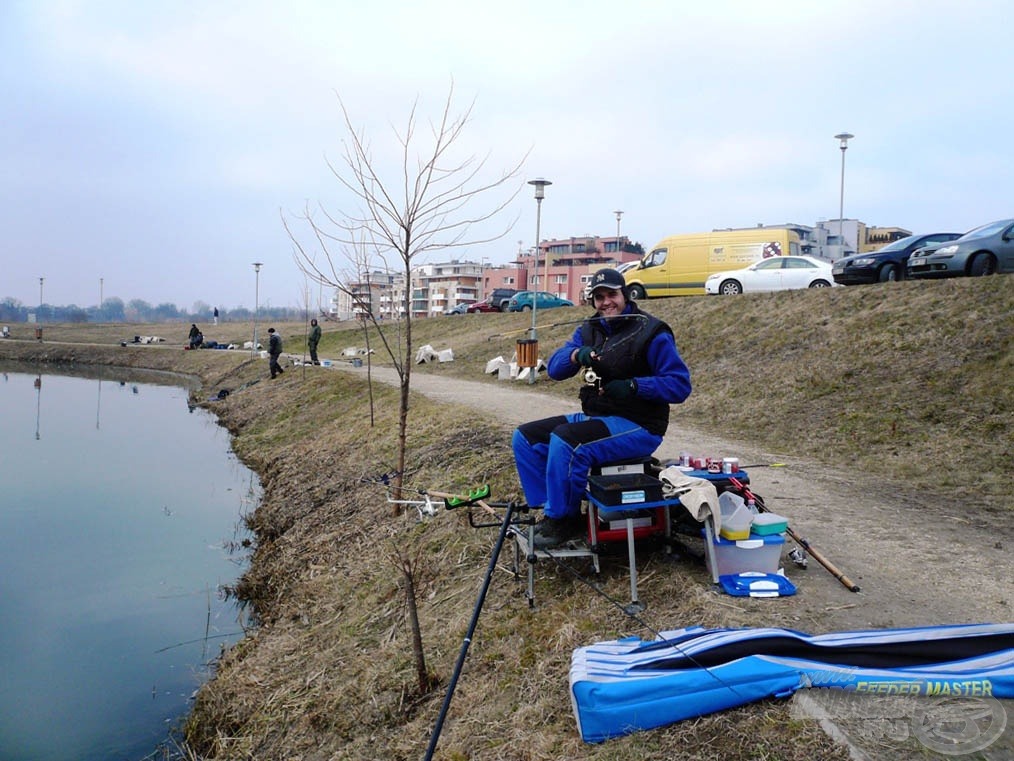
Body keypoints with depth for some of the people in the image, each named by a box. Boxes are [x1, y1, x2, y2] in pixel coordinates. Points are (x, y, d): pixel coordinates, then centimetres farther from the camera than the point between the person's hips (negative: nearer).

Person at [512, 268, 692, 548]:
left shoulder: (650, 332, -8)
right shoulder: (589, 330, 10)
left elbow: (680, 385, -13)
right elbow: (554, 368, 1)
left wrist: (634, 386, -24)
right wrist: (575, 354, -20)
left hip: (638, 427, -8)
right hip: (594, 417, 8)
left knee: (564, 441, -31)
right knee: (525, 438, 0)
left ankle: (563, 519, -12)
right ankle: (551, 511, 2)